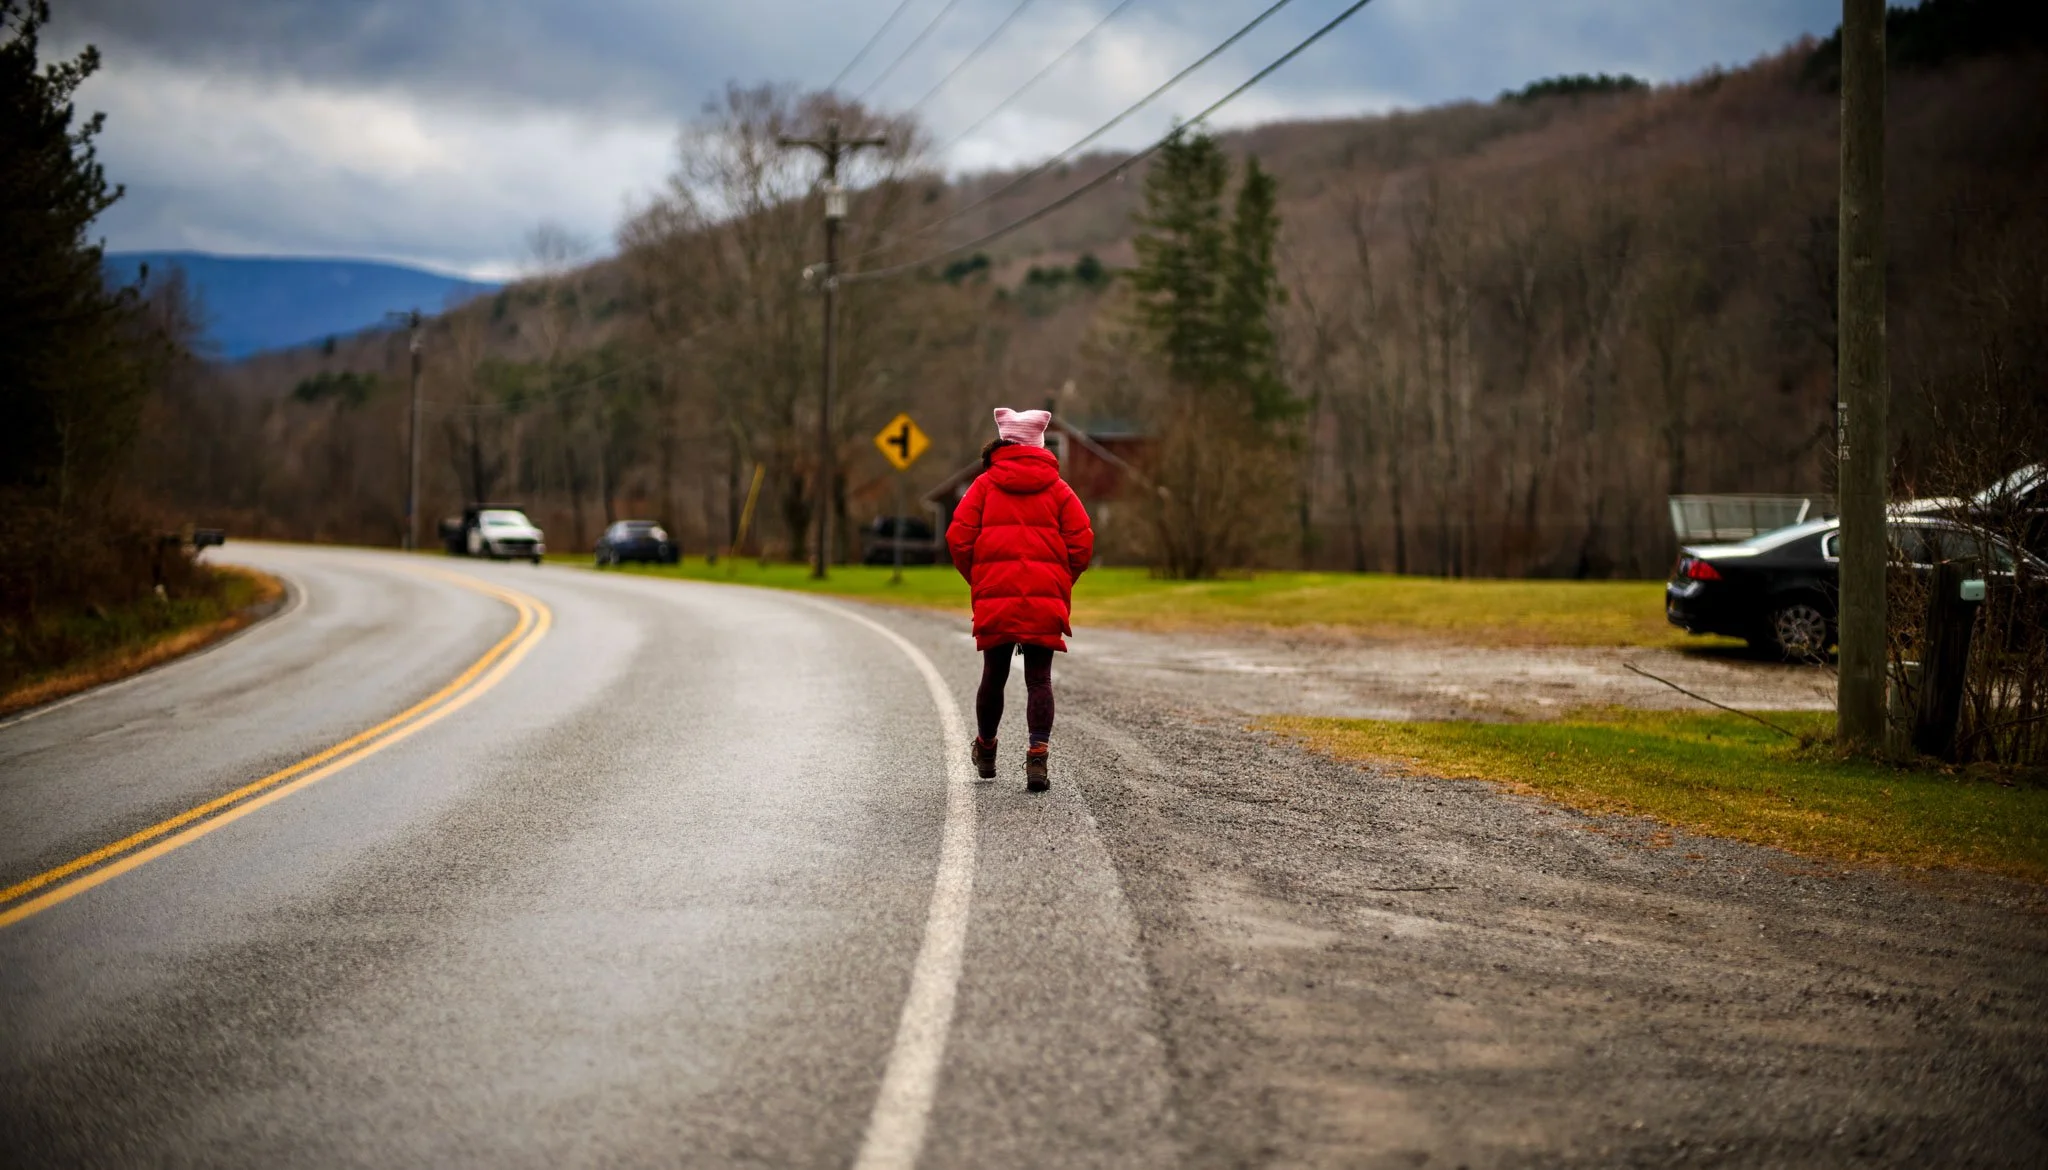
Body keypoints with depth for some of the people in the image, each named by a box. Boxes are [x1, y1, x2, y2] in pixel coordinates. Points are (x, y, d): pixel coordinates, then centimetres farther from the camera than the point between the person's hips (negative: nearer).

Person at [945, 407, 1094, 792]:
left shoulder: (985, 485, 6)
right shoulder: (1058, 489, 8)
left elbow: (958, 539, -1)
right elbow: (1082, 544, 1)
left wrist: (978, 580, 13)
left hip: (994, 599, 0)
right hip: (1046, 601, 0)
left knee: (993, 676, 14)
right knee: (1039, 680, 0)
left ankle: (986, 751, 30)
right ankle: (1038, 754, -17)